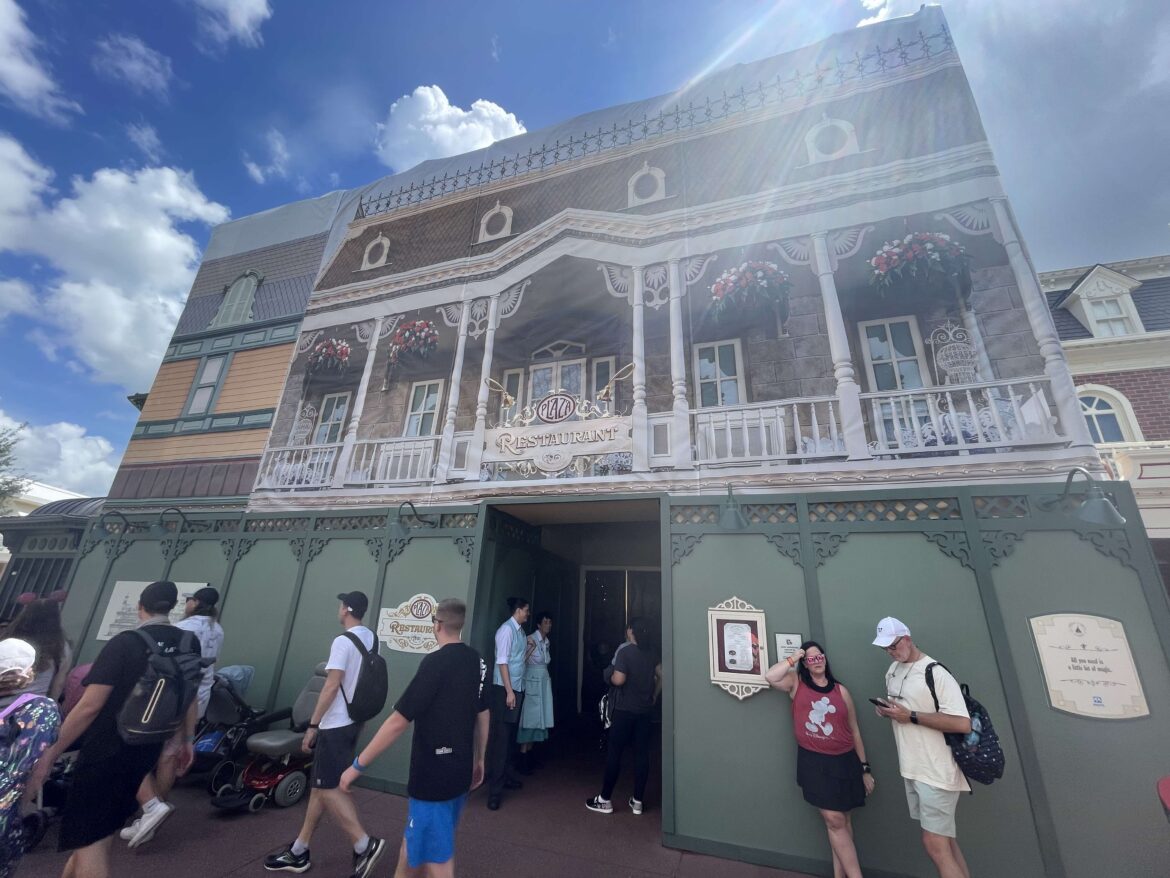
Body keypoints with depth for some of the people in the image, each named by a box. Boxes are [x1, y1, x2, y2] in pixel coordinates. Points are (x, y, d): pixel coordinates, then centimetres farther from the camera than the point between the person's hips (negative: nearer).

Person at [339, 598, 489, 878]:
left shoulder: (436, 662, -22)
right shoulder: (477, 661, -1)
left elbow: (398, 722, -20)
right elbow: (483, 715, 9)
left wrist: (358, 765, -9)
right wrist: (479, 761, 21)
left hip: (433, 773, -6)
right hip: (460, 770, 7)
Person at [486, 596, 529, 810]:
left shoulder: (520, 631, 10)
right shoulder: (506, 629, -15)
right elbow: (502, 662, -18)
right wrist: (509, 691, -19)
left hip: (518, 688, 8)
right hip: (504, 689, -8)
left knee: (512, 735, 17)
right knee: (500, 737, -3)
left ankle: (509, 776, 29)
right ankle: (495, 790, 4)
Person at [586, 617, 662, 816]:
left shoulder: (625, 652, -16)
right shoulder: (651, 653, 5)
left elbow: (618, 680, -24)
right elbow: (661, 676, 9)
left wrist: (610, 675, -3)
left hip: (625, 710, -6)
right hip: (645, 710, 6)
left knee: (614, 752, 4)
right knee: (642, 753, 10)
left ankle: (604, 800, 11)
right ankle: (638, 801, 17)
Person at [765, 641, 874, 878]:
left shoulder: (841, 691, 3)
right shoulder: (797, 683, -2)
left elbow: (854, 731, 9)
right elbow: (770, 676, -21)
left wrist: (865, 768, 9)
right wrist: (793, 658, -14)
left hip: (844, 761, 3)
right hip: (814, 762, -2)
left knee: (843, 820, 12)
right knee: (834, 820, -2)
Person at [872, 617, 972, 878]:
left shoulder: (935, 672, -17)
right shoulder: (893, 670, 8)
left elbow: (963, 724, -23)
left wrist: (911, 716, -22)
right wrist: (887, 710, -2)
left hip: (936, 771, -7)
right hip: (912, 768, 7)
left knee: (935, 845, -2)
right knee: (945, 841, 16)